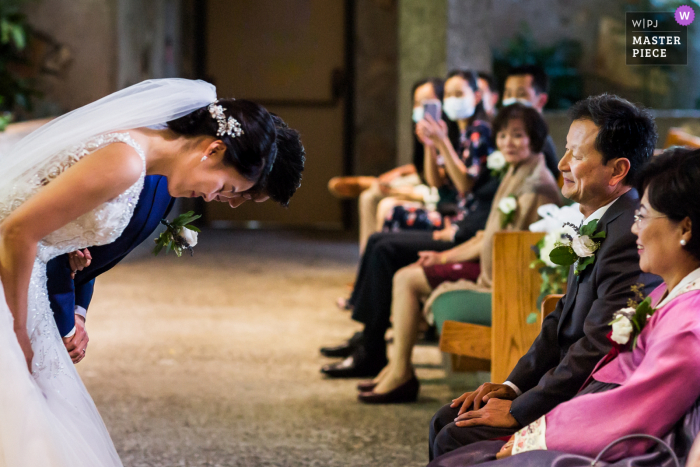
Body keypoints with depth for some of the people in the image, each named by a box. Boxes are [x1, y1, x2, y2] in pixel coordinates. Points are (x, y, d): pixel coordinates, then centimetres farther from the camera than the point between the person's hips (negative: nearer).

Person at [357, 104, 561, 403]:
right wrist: (444, 256, 9)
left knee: (407, 279, -12)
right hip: (491, 260, 11)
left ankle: (401, 375, -7)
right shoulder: (517, 174, 14)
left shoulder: (536, 185, -18)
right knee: (406, 274, 13)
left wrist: (446, 258, -13)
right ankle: (399, 364, 10)